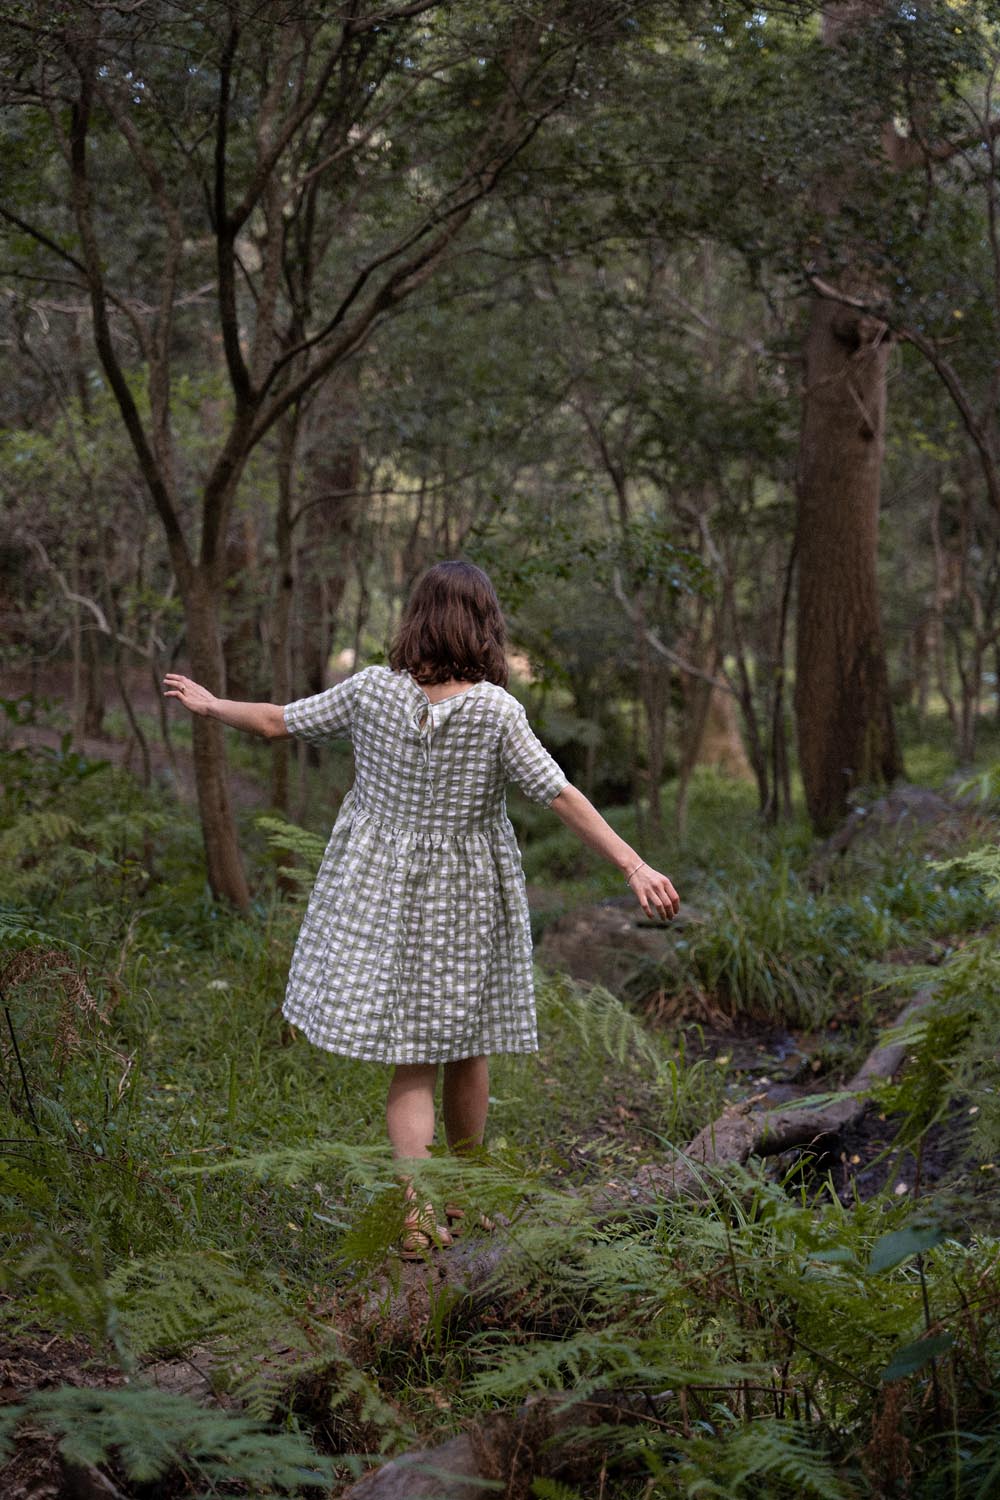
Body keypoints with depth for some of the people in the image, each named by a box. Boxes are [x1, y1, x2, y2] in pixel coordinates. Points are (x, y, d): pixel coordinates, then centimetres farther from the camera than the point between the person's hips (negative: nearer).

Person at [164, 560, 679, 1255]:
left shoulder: (371, 689, -8)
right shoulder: (496, 710, -15)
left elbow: (281, 721, 4)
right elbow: (562, 796, -17)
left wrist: (211, 705, 22)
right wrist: (635, 866, -16)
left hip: (383, 891, 1)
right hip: (466, 893, -1)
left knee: (413, 1061, 6)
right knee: (467, 1048, 17)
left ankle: (417, 1207, -9)